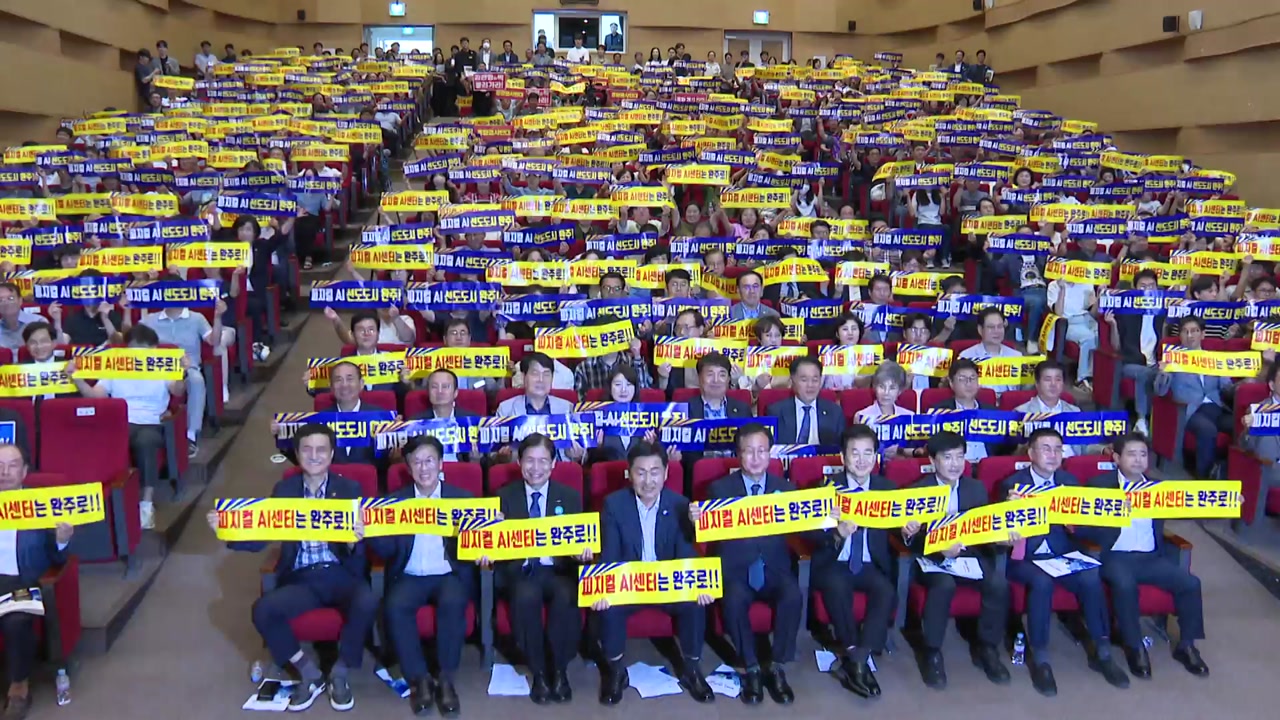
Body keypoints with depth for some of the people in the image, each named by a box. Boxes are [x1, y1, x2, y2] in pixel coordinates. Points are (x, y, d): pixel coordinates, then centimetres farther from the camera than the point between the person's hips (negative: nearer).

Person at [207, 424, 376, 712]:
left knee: (367, 603, -32)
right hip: (300, 579, 2)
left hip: (341, 575, -2)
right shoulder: (284, 490, 7)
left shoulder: (350, 489, 2)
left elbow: (358, 546, -7)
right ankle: (308, 672, -2)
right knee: (263, 609, -25)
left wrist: (355, 540, -33)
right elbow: (259, 539, 3)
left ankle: (340, 674, -6)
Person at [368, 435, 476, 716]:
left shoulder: (462, 498, 5)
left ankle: (447, 679, -20)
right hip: (409, 577, 1)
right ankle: (419, 678, -18)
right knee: (395, 606, -30)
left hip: (450, 575, -1)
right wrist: (369, 530, -19)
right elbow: (387, 550, 2)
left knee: (453, 604, -33)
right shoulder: (395, 500, 8)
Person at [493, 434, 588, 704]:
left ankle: (559, 671, -15)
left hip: (558, 570, 0)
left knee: (566, 597, -34)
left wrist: (584, 550, -18)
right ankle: (539, 672, -16)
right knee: (526, 596, -34)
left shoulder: (570, 497, 9)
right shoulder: (505, 496, 8)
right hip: (519, 571, 0)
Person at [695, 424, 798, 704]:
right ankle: (751, 669, -13)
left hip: (774, 568, 2)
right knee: (734, 600, -33)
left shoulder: (785, 488, 9)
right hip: (735, 568, -1)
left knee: (793, 596, -29)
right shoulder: (719, 489, 4)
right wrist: (696, 520, -26)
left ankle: (777, 668, -13)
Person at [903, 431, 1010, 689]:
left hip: (971, 556, 3)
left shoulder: (976, 488, 10)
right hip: (933, 559, -3)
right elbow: (914, 540, -7)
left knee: (999, 583, -24)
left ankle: (987, 647, -3)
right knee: (944, 584, -34)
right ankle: (932, 653, -16)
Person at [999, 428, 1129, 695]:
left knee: (1091, 578, -26)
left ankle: (1102, 653, -10)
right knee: (1042, 581, -34)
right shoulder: (1012, 484, -1)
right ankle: (1039, 659, -20)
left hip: (1063, 556, 4)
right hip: (1025, 558, -3)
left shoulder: (1070, 481, 11)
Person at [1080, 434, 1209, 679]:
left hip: (1152, 557, 4)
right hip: (1116, 556, -4)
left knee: (1190, 583, -18)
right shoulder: (1100, 485, 4)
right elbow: (1085, 527, -3)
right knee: (1125, 584, -34)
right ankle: (1135, 647, -16)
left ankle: (1186, 645, 0)